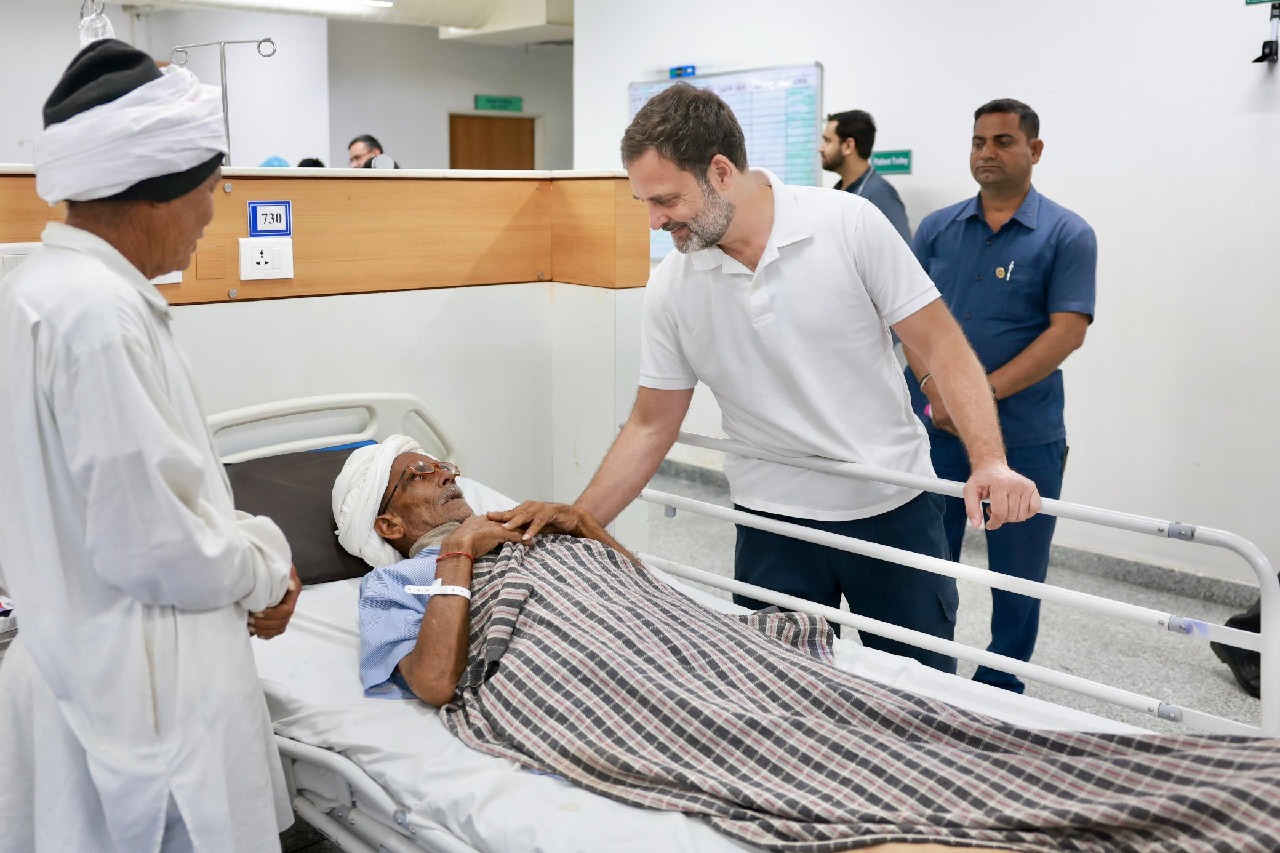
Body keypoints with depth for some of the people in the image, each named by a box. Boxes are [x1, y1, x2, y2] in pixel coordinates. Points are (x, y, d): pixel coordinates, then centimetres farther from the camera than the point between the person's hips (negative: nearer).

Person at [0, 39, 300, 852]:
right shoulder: (100, 313, -24)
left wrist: (249, 551, 6)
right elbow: (152, 546, -24)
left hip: (87, 657, 9)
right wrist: (267, 572, -7)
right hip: (146, 692, -9)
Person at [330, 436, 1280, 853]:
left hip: (678, 635, 5)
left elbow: (633, 575, 29)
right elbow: (435, 683, -3)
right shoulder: (397, 581, 17)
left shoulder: (510, 529, 34)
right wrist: (460, 559, -1)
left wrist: (576, 521, 14)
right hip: (578, 683, -5)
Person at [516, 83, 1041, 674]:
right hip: (774, 524, 2)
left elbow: (940, 344, -9)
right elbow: (652, 426, 2)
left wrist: (989, 460, -22)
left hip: (893, 509, -1)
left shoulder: (850, 224, -12)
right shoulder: (671, 288, -4)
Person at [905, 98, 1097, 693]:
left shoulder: (1067, 235, -2)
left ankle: (1000, 684, 25)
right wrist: (935, 389, -12)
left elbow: (1067, 331, -10)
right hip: (933, 426, 3)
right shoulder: (936, 229, 8)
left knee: (1017, 569, 8)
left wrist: (982, 393, -17)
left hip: (1024, 436, -2)